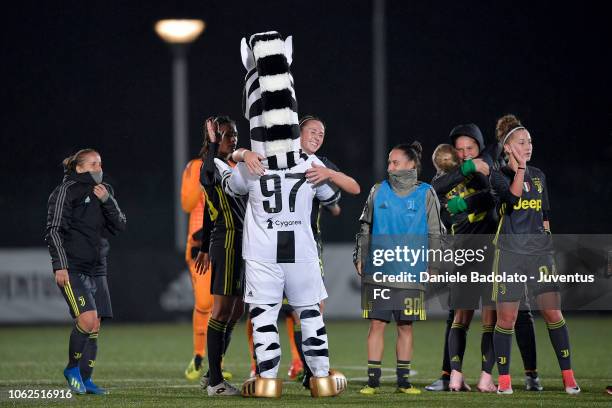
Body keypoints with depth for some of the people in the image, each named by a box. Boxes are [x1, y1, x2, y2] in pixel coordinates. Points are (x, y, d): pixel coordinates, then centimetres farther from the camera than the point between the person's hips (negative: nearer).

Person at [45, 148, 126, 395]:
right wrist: (60, 265, -14)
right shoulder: (66, 192, -4)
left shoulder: (103, 191, 15)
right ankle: (72, 368, 0)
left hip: (96, 269, 7)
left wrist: (107, 201, -5)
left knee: (95, 326, 2)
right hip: (71, 269, -7)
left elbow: (119, 226, 9)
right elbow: (54, 231, -7)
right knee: (87, 319, -19)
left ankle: (85, 379, 9)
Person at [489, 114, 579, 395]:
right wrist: (520, 166, -22)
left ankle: (568, 376, -1)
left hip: (539, 251, 3)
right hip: (510, 252, -3)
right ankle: (504, 379, 9)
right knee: (507, 317, -1)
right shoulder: (499, 176, -1)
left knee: (552, 312, -4)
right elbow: (512, 196, -22)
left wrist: (545, 235, 13)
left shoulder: (538, 175, 14)